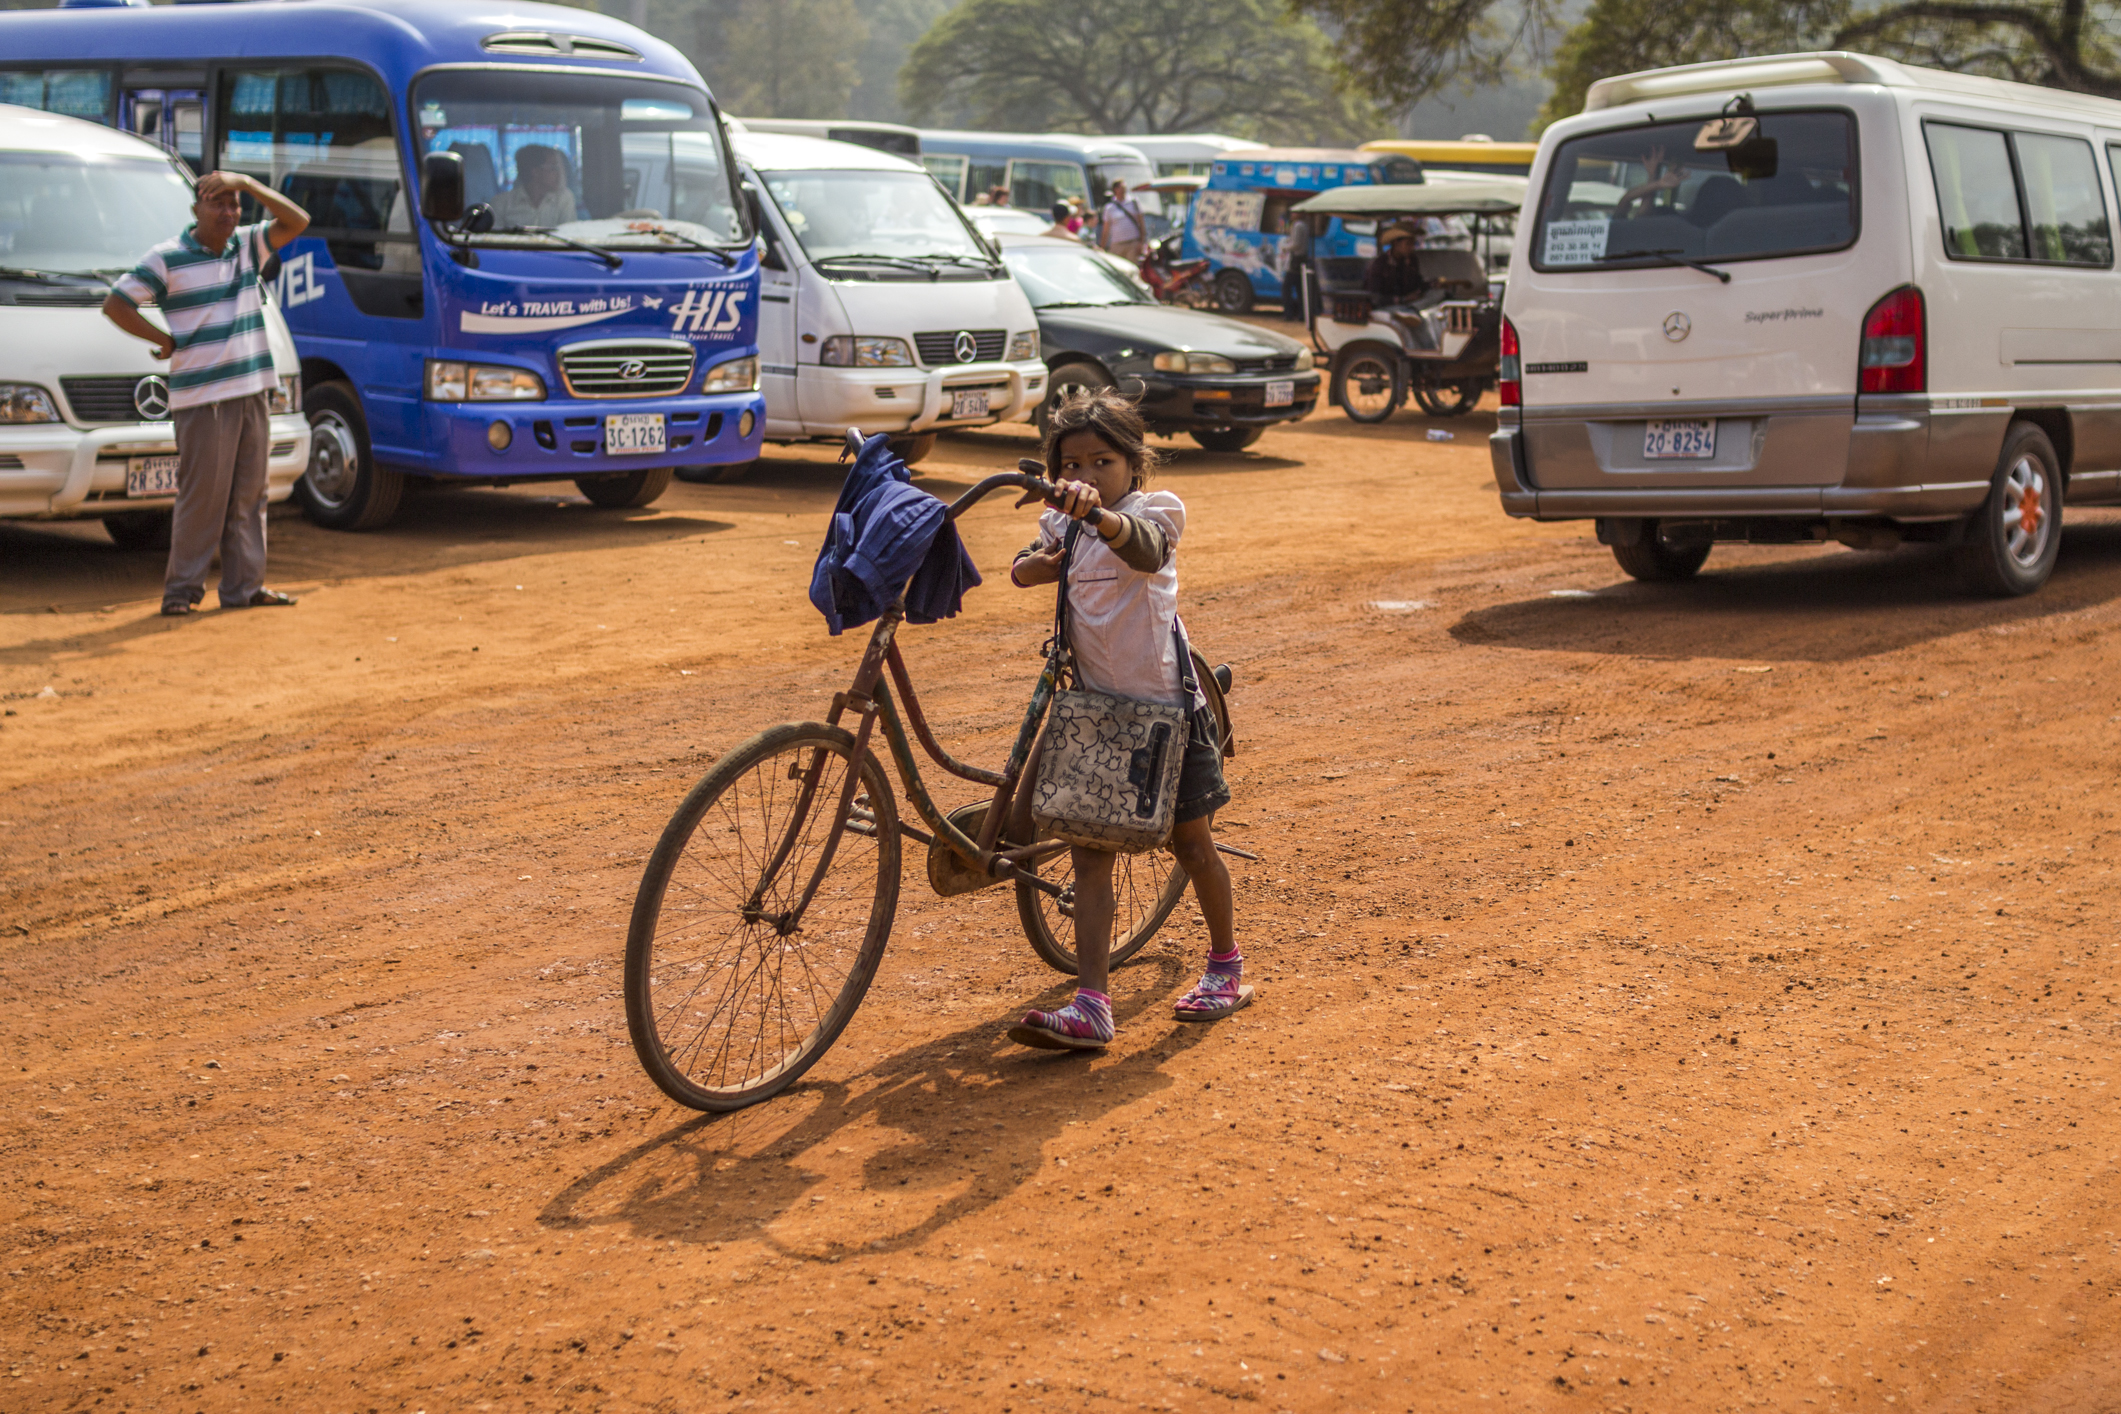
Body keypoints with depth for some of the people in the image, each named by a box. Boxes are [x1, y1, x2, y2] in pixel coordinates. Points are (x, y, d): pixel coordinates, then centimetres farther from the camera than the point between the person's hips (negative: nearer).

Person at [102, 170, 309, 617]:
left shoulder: (248, 245, 11)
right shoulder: (167, 259, -4)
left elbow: (297, 221, 3)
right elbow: (115, 305, -4)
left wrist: (247, 183, -6)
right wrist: (166, 341, -3)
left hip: (254, 391, 6)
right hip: (202, 398, -5)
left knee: (249, 494, 8)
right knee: (202, 496, -5)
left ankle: (244, 585, 13)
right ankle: (182, 588, 3)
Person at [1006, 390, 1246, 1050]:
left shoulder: (1152, 511, -11)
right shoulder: (1063, 524, 6)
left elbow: (1144, 549, -33)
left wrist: (1098, 514, -55)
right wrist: (1034, 565, -9)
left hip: (1167, 704, -4)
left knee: (1191, 842, 8)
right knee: (1088, 855, -4)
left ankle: (1227, 965, 31)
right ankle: (1090, 1005, -8)